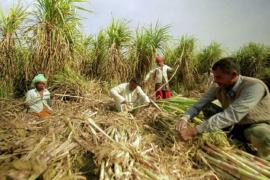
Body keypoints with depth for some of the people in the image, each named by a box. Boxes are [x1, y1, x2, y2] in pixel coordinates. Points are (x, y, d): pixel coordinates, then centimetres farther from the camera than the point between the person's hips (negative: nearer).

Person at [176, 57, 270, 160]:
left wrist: (195, 131, -45)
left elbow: (231, 115, -43)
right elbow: (200, 104, -15)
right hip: (234, 125, 5)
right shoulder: (217, 87, -15)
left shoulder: (254, 87, -33)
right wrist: (184, 118, -36)